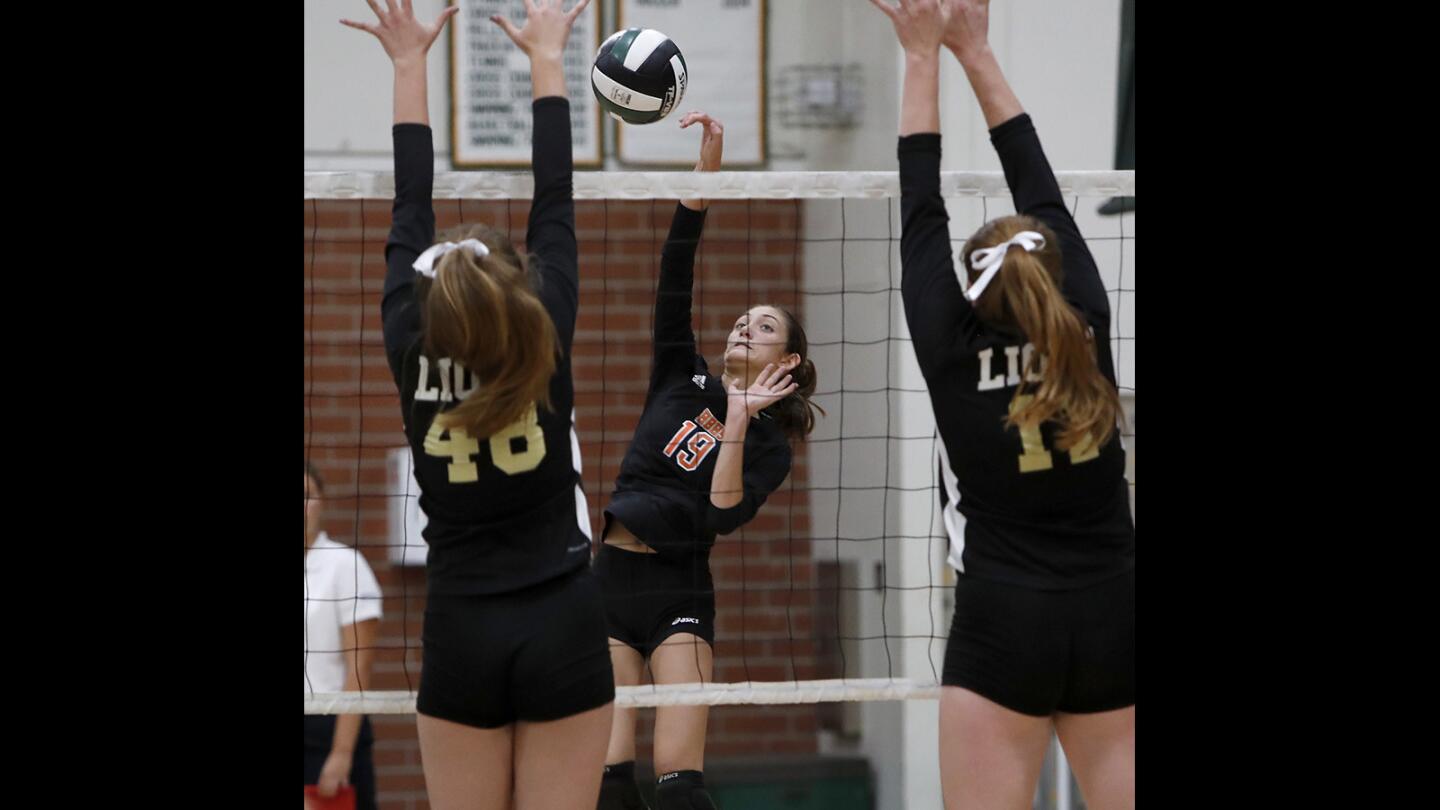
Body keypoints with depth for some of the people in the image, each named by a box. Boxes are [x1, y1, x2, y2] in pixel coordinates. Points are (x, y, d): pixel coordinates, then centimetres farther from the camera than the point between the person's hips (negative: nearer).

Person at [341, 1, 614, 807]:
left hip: (462, 639, 1)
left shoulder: (412, 354, -5)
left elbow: (410, 214, 5)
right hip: (564, 630, -1)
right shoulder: (545, 343, -9)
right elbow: (555, 204, 0)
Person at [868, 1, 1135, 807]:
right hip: (1114, 621, 3)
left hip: (1004, 628, -3)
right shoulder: (1087, 333, 2)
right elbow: (1043, 192, 9)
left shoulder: (953, 353, -5)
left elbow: (921, 217, 3)